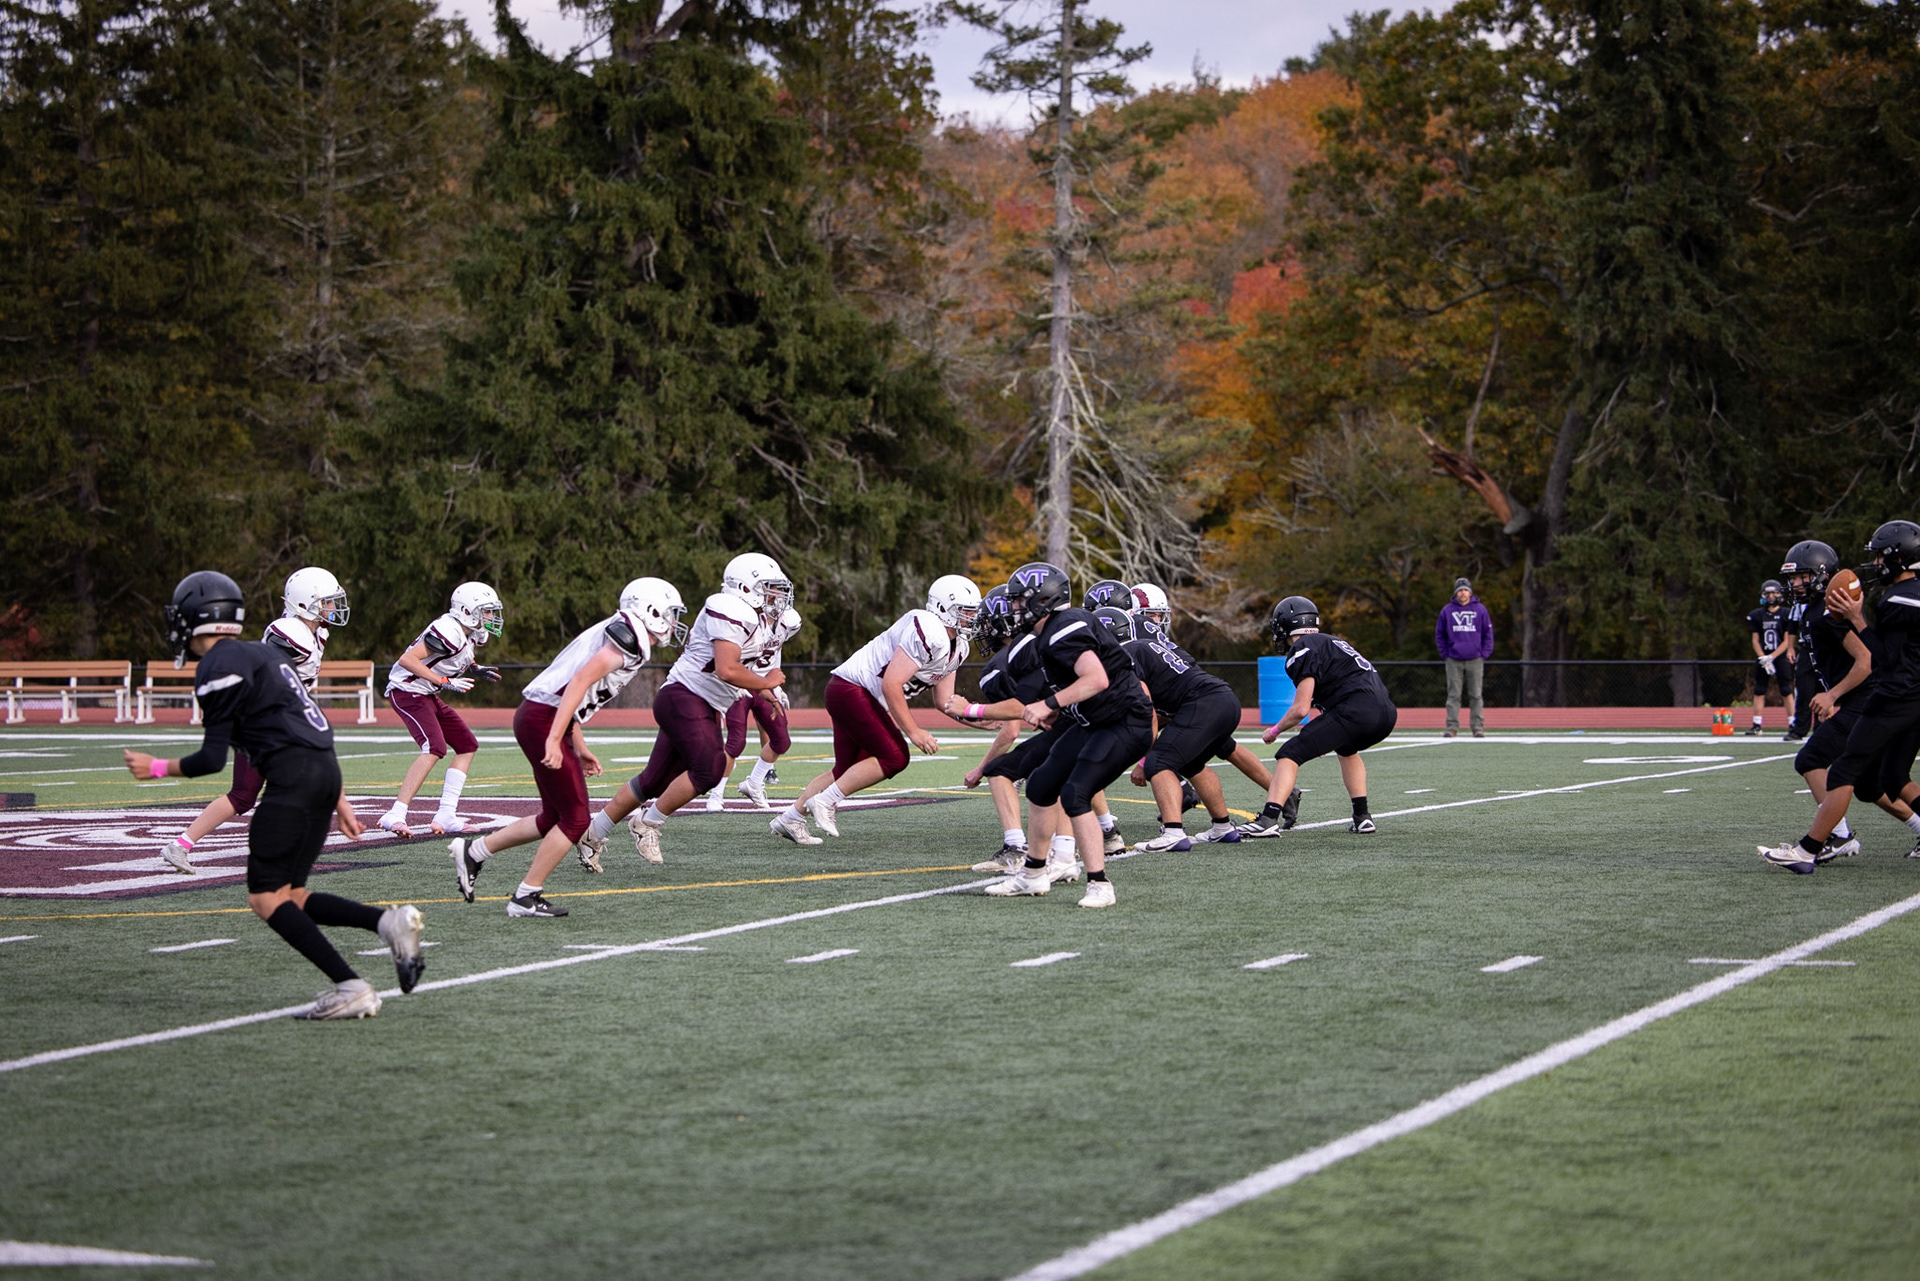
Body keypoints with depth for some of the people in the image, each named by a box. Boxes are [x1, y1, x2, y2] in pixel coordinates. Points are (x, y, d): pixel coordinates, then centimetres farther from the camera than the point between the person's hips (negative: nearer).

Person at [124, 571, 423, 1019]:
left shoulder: (218, 668, -5)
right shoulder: (263, 652, 23)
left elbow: (212, 759, -8)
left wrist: (157, 768, 9)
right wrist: (339, 801, 25)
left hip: (293, 778, -9)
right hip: (325, 771, 9)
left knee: (266, 898, -6)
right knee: (289, 896, 12)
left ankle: (350, 988, -17)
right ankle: (389, 921, -5)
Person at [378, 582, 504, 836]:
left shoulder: (470, 635, 7)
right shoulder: (449, 632, -23)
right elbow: (407, 660, -26)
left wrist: (476, 669, 9)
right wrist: (444, 681, -26)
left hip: (427, 695, 11)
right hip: (408, 691, -11)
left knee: (467, 746, 8)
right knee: (435, 747, -25)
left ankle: (445, 816, 5)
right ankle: (395, 816, -26)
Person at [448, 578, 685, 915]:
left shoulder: (613, 633, 18)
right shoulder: (629, 638, -12)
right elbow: (581, 681, -22)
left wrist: (580, 748, 23)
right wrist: (554, 739, -27)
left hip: (535, 716, 10)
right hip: (542, 721, -10)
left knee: (554, 819, 16)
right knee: (575, 820, -2)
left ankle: (473, 852, 25)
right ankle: (526, 897, 3)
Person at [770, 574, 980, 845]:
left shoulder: (956, 648, 11)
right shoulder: (927, 632, -22)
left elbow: (944, 700, 16)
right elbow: (891, 684, -24)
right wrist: (913, 732, -20)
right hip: (851, 688, -11)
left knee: (848, 770, 15)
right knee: (893, 758, -15)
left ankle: (790, 817, 23)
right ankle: (825, 801, -9)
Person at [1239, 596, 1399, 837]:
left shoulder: (1302, 649, 2)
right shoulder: (1330, 641, 29)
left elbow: (1300, 709, -4)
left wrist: (1275, 730, 13)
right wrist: (1321, 734, 40)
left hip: (1356, 711, -8)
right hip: (1386, 712, 8)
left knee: (1290, 754, -6)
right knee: (1346, 749, 37)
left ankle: (1269, 819, -21)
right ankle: (1362, 817, 31)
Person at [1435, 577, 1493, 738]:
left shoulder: (1480, 609, 4)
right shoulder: (1447, 611, 5)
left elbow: (1488, 634, 9)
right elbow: (1439, 634, 12)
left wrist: (1484, 654, 1)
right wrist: (1445, 654, 4)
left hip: (1475, 660, 0)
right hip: (1454, 661, 0)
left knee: (1476, 696, 1)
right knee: (1453, 696, -1)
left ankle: (1478, 728, 4)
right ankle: (1452, 728, 1)